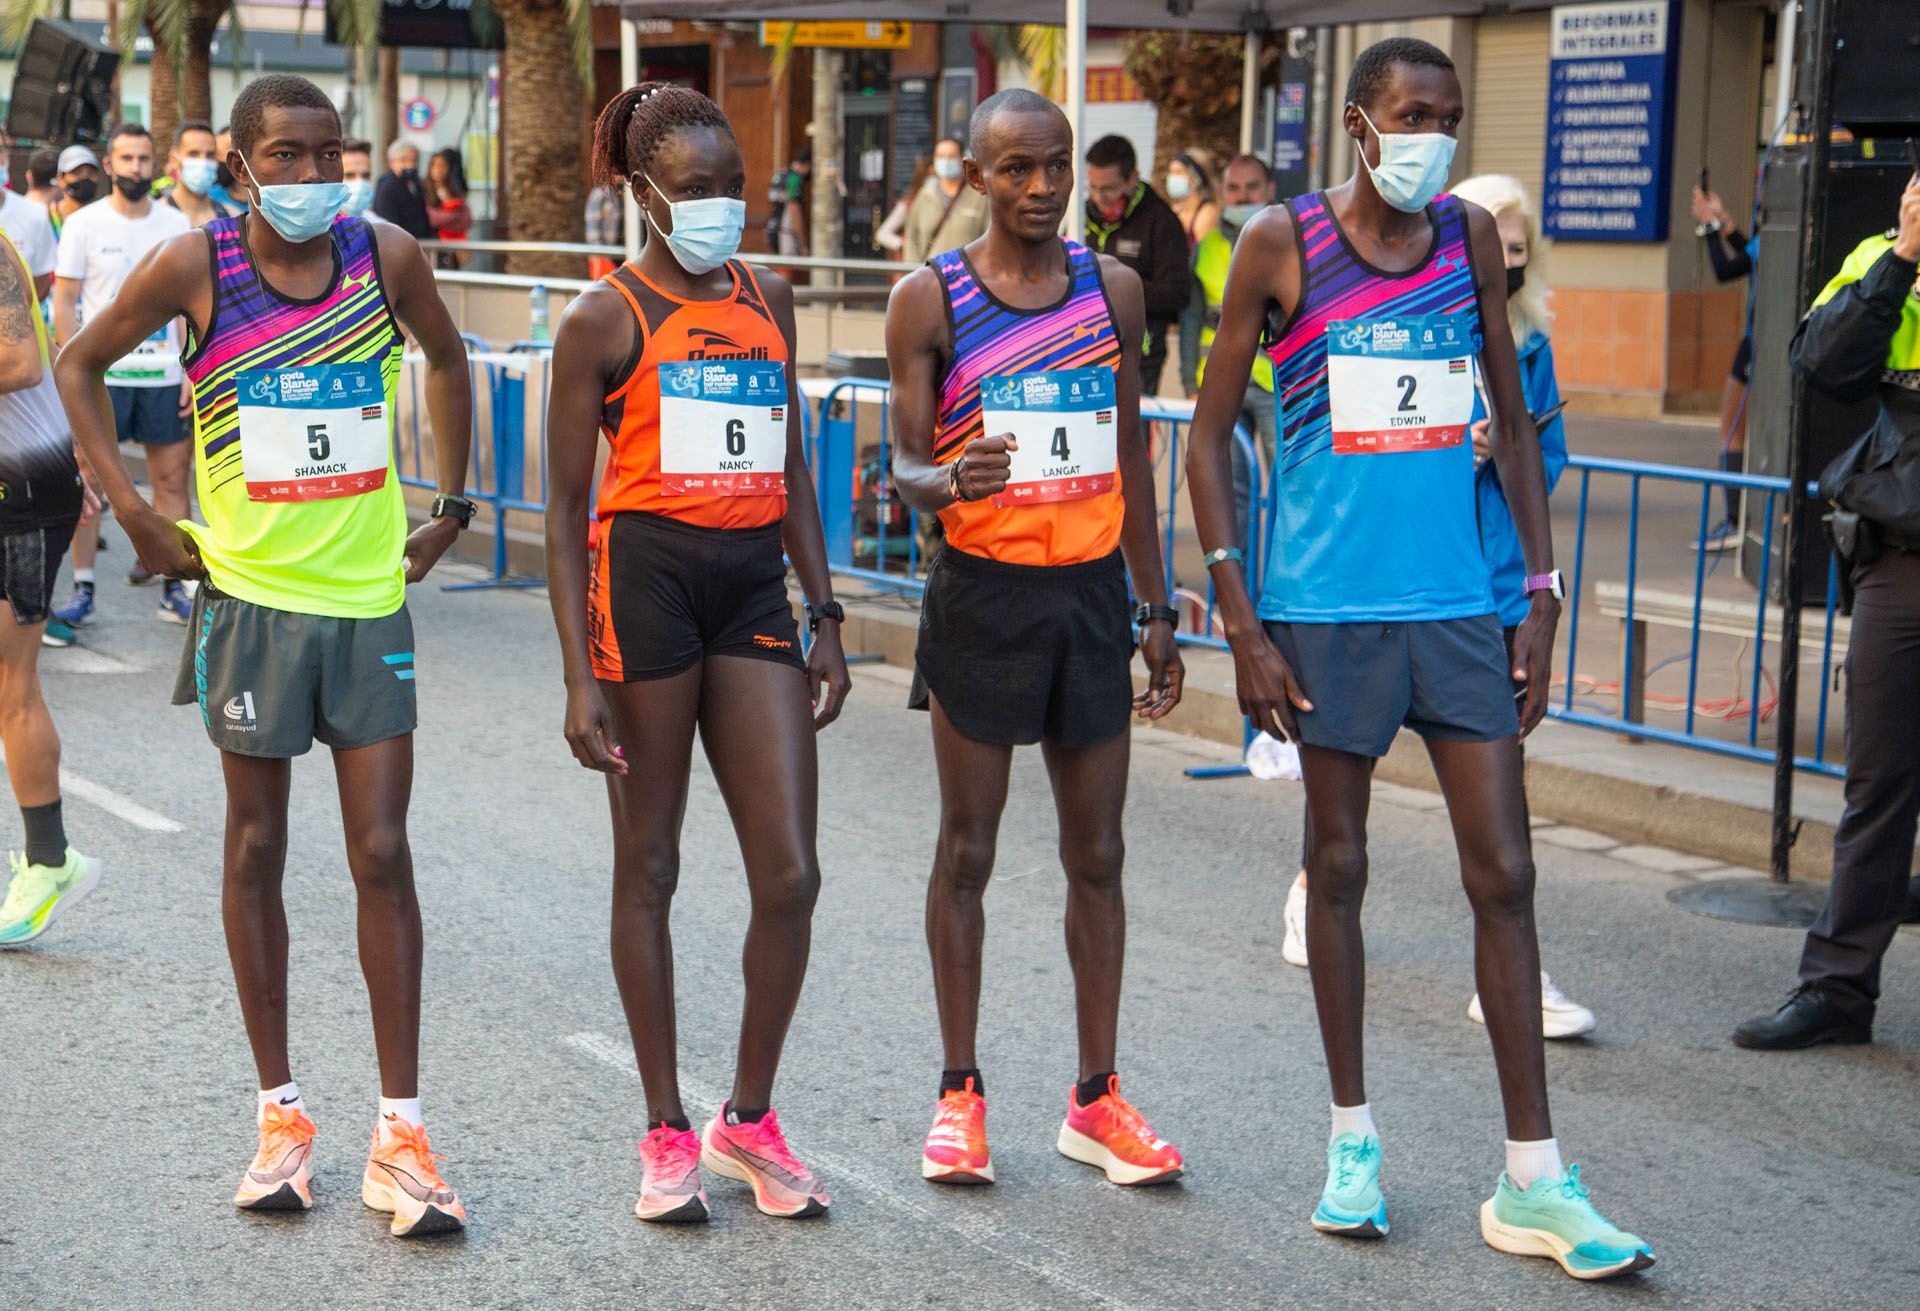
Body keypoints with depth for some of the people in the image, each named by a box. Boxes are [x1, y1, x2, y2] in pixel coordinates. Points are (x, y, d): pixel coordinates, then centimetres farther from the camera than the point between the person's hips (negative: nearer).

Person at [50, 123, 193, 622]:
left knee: (171, 479, 4)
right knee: (87, 480, 1)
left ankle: (173, 588, 11)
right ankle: (82, 590, 8)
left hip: (164, 374, 2)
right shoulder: (84, 224, 0)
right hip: (101, 374, -2)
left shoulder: (177, 224, 6)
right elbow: (64, 303, 0)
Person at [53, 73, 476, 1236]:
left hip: (371, 595, 1)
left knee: (382, 854, -1)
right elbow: (82, 365, 7)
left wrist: (451, 505, 12)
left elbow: (447, 358, 16)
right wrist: (132, 507, -2)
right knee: (257, 849, 7)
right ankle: (282, 1115, 18)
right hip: (250, 594, -1)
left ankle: (401, 1136, 4)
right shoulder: (194, 268, -8)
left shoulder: (388, 256, -4)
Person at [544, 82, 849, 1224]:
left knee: (791, 873, -1)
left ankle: (749, 1120, 17)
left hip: (756, 583, 4)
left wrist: (824, 616, 12)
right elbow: (566, 504, -3)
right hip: (646, 580, -4)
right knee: (650, 865, 5)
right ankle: (668, 1130, 18)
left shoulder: (768, 298, 12)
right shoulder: (607, 318, -3)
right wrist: (580, 677, -9)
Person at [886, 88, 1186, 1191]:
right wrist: (946, 482, -30)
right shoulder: (932, 299, -4)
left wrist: (1156, 611, 12)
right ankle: (960, 1093, 15)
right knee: (968, 849, 4)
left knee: (1097, 853, 7)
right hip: (983, 592, -3)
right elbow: (905, 461, -6)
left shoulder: (1114, 290, 7)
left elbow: (1131, 462, 13)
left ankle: (1097, 1099, 17)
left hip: (1091, 593, 3)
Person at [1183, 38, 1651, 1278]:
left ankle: (1534, 1180, 6)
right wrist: (1242, 624, -6)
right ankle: (1354, 1138, 24)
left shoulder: (1472, 237, 7)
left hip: (1457, 605, 3)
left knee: (1504, 871, 0)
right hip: (1329, 606, -3)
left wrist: (1543, 593, 6)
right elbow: (1211, 436, -1)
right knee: (1339, 864, 8)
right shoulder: (1283, 244, -3)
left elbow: (1513, 425, 13)